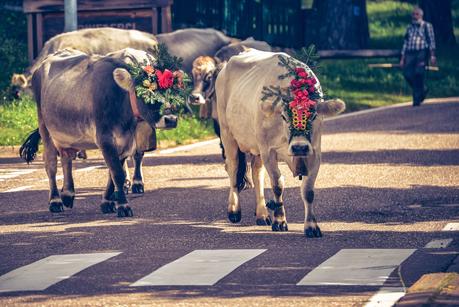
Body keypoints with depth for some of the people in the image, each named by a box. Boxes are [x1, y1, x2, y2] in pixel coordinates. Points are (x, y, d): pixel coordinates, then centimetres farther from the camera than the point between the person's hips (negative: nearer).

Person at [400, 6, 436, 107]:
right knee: (407, 73, -11)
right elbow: (405, 43, 21)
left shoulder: (427, 26, 7)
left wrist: (432, 55, -8)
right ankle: (423, 89, 14)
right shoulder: (409, 28, 20)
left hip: (422, 53, -4)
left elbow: (431, 41, 1)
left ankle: (417, 98, -9)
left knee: (419, 73, -17)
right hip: (410, 53, 4)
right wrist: (402, 59, 16)